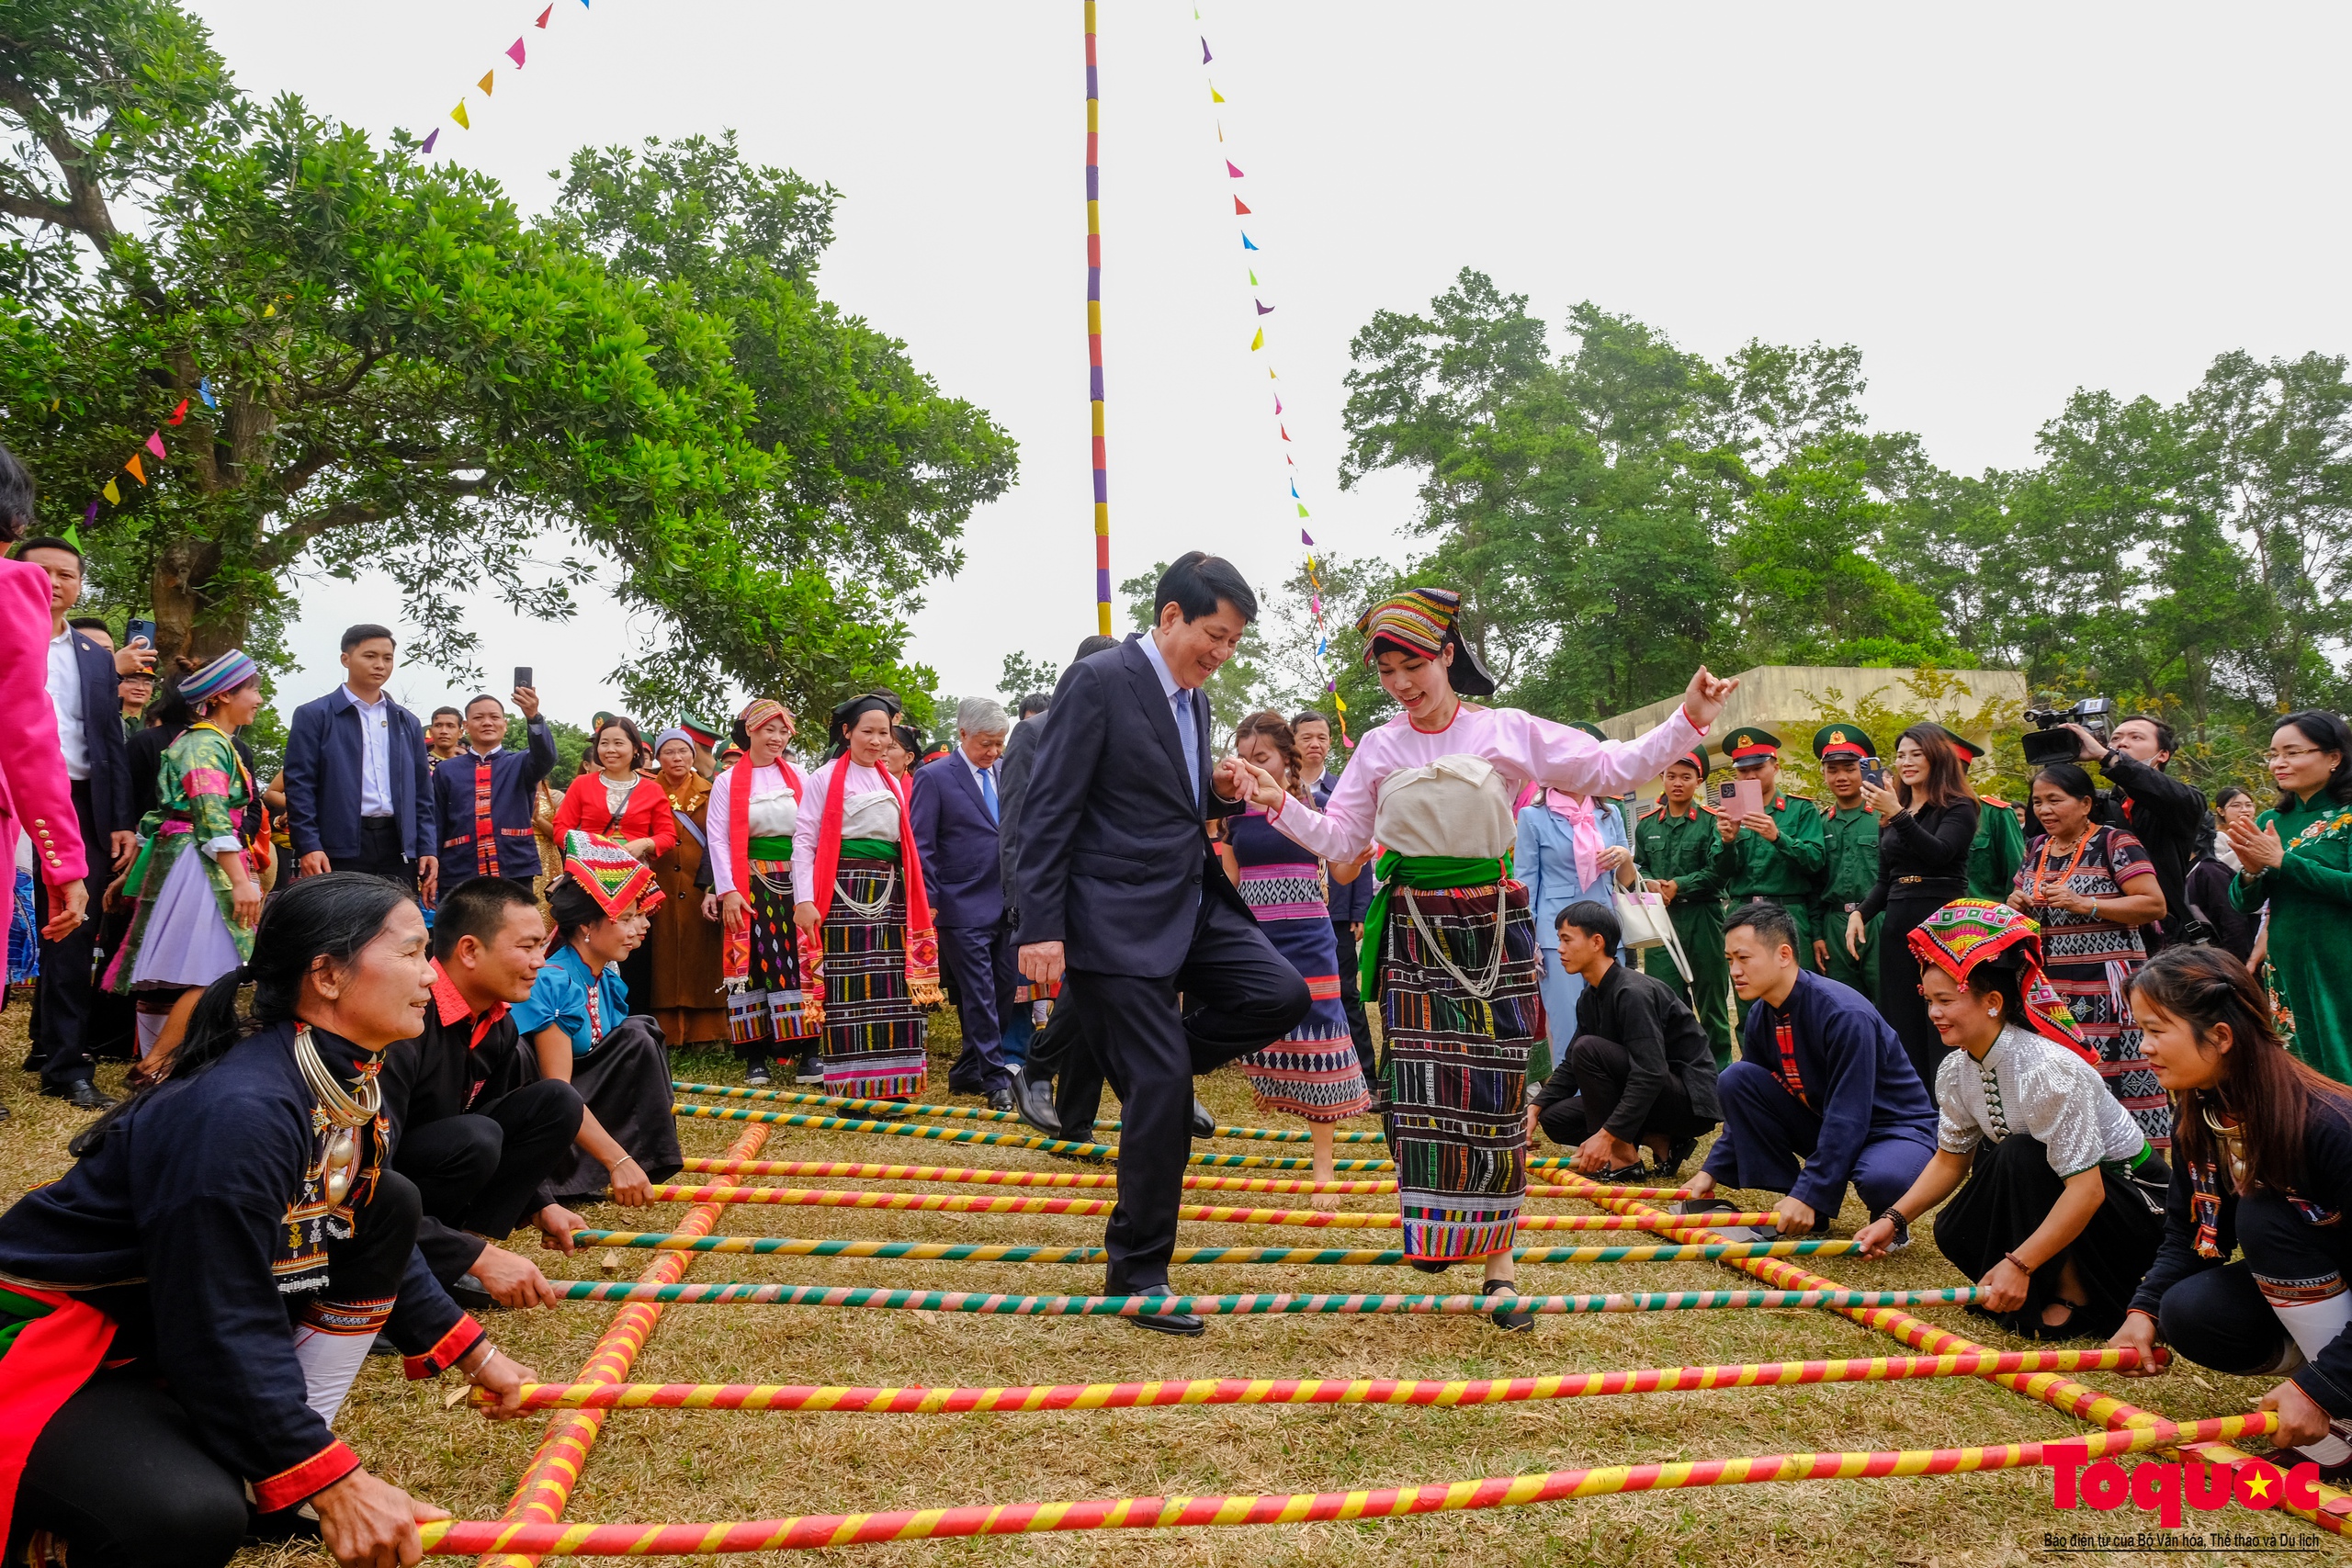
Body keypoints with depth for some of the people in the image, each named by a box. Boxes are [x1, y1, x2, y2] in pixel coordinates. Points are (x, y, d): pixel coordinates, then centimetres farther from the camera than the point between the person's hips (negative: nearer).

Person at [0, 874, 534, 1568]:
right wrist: (330, 1480, -25)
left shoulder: (346, 1083, -2)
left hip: (183, 1330, 10)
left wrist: (476, 1355, 14)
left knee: (389, 1205, 0)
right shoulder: (239, 1113, -31)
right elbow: (221, 1329, -29)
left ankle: (260, 1460, 3)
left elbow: (372, 1242, 13)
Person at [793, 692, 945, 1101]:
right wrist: (804, 900, -13)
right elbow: (804, 840, -5)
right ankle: (853, 1090, -3)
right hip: (845, 894, -6)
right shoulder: (825, 779, 1)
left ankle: (891, 1084, 8)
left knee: (893, 990, 2)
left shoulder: (893, 783, 19)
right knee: (849, 988, -7)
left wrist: (919, 902, 14)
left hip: (889, 894, 6)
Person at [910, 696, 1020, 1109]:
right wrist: (929, 903, -11)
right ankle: (996, 1079, 4)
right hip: (964, 910, -6)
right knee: (979, 997, -3)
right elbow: (920, 847, -7)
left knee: (1004, 991, 9)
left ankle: (967, 1073, 21)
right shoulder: (935, 778, -6)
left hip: (1005, 906, 6)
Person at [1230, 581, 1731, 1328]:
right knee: (1420, 1084, -3)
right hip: (1414, 927, 1)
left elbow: (1610, 768, 0)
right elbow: (1339, 839, 7)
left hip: (1492, 924, -1)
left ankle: (1498, 1262, 7)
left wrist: (1687, 722, -8)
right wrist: (1280, 805, -8)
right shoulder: (1380, 747, 6)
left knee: (1496, 1089, -1)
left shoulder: (1507, 732, 0)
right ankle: (1435, 1227, 16)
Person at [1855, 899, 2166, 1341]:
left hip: (2133, 1203, -7)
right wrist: (1894, 1218, -7)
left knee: (2020, 1156, -31)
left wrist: (2018, 1264, -37)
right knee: (1955, 1234, -12)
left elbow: (2086, 1189, -34)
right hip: (2049, 1193, 7)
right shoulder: (1955, 1071, -7)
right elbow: (1950, 1158, 6)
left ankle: (2076, 1301, -14)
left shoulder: (2048, 1070, -32)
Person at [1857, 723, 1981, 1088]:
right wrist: (1860, 912, 4)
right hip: (1898, 926, 6)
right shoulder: (1891, 813, 17)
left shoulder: (1958, 808, -2)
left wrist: (1898, 814, -27)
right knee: (1903, 1031, 5)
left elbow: (1939, 853, -20)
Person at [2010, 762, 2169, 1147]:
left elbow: (2154, 904, -12)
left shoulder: (2114, 843, -6)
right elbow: (2023, 900, 27)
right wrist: (2016, 904, 3)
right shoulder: (2036, 848, 14)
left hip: (2104, 990, -6)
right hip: (2049, 990, 6)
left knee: (2112, 1082, -9)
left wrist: (2084, 904, -19)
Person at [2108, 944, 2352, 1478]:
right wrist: (2145, 1310, -16)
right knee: (2188, 1314, -19)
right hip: (2307, 1286, 6)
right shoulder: (2198, 1117, -7)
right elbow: (2187, 1234, 1)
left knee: (2264, 1217, -29)